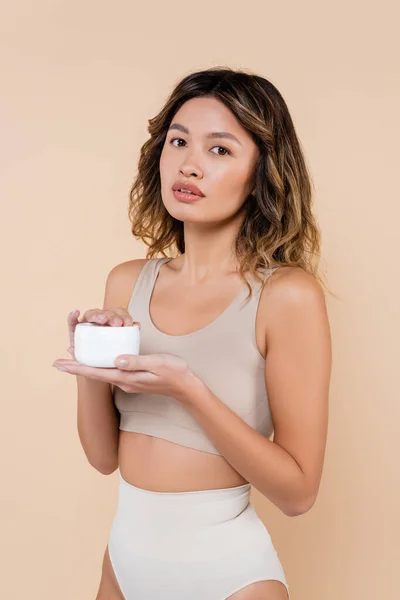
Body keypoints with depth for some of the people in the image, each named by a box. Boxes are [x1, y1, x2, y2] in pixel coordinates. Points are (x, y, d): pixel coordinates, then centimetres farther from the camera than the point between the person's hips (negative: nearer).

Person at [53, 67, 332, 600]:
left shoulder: (286, 294, -16)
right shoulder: (127, 283, -3)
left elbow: (298, 490, -15)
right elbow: (105, 456, 2)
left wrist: (188, 391, -25)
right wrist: (90, 369, -16)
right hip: (124, 555, 5)